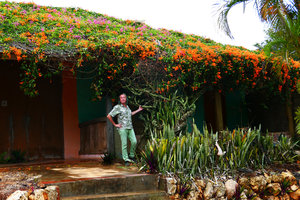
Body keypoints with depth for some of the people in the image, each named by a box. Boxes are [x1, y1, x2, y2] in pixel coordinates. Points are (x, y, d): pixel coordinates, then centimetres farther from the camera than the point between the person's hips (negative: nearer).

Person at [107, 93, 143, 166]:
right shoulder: (117, 107, -5)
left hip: (130, 128, 6)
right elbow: (109, 116, -7)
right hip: (122, 128, -6)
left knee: (134, 142, -5)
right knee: (124, 144, -5)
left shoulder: (127, 107, 16)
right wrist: (115, 124, -5)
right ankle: (126, 160, 1)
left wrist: (139, 110, 37)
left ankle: (131, 156, 13)